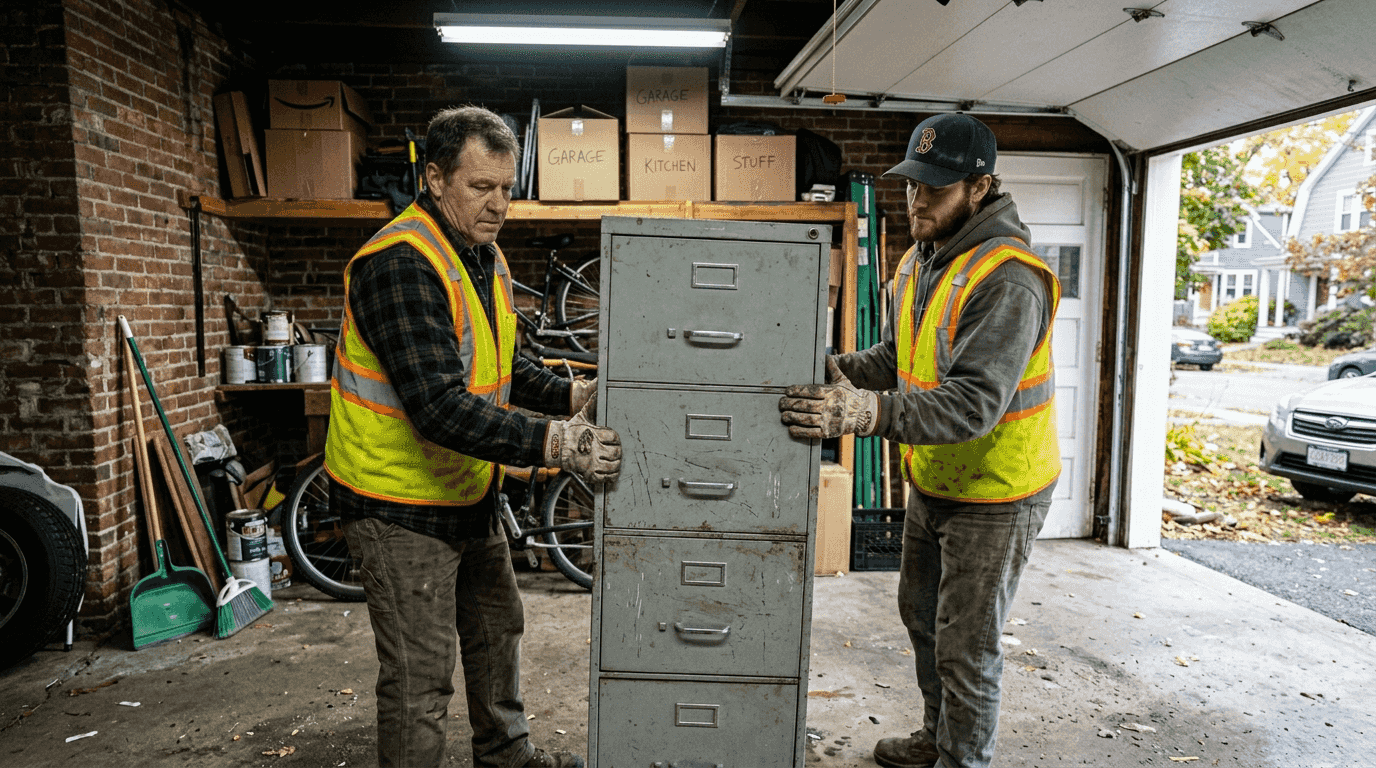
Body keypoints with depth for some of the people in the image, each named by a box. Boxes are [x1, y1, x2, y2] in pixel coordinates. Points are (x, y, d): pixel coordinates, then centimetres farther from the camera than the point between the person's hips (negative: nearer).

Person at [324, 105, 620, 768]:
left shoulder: (484, 255, 7)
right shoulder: (400, 263, -24)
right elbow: (439, 406, -32)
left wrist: (572, 396, -2)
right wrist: (555, 445, -36)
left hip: (469, 494, 10)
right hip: (401, 506, -10)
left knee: (496, 629, 25)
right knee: (420, 682, 0)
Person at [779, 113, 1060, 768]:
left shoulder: (1007, 280, -26)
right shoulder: (920, 260, 5)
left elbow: (975, 402, -35)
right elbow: (896, 358, 11)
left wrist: (870, 412, -47)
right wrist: (833, 370, -6)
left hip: (994, 493, -9)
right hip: (932, 482, 9)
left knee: (965, 647, 4)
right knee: (920, 614, 23)